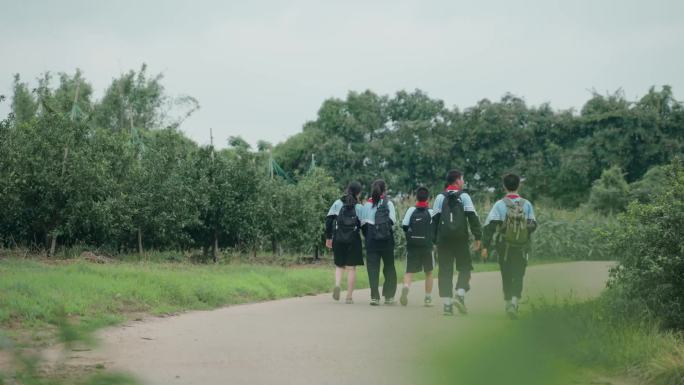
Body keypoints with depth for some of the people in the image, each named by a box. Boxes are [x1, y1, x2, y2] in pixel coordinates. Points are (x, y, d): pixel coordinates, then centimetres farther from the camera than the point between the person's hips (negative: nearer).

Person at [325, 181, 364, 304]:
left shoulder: (337, 203, 4)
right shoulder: (359, 207, -2)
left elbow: (328, 220, 2)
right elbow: (363, 225, -4)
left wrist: (328, 237, 8)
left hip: (338, 239, 2)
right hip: (353, 240, -2)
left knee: (339, 265, 16)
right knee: (351, 267, 5)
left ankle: (337, 285, -11)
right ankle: (349, 296, 4)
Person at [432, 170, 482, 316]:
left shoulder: (440, 198, 8)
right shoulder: (464, 196, 2)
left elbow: (434, 220, 5)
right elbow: (472, 217, -3)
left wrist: (435, 240, 10)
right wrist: (478, 236, 0)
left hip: (443, 239, 2)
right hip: (461, 239, -2)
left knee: (445, 271, 4)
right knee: (465, 268, 9)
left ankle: (447, 303, 0)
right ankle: (460, 295, -12)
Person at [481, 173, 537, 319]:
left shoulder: (499, 205, -6)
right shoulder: (526, 204, -2)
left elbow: (490, 226, -12)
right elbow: (532, 225, 2)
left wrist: (485, 246, -11)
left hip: (504, 247, 0)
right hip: (522, 247, 0)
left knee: (506, 277, 13)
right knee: (518, 277, 1)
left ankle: (508, 303, 19)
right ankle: (514, 302, -19)